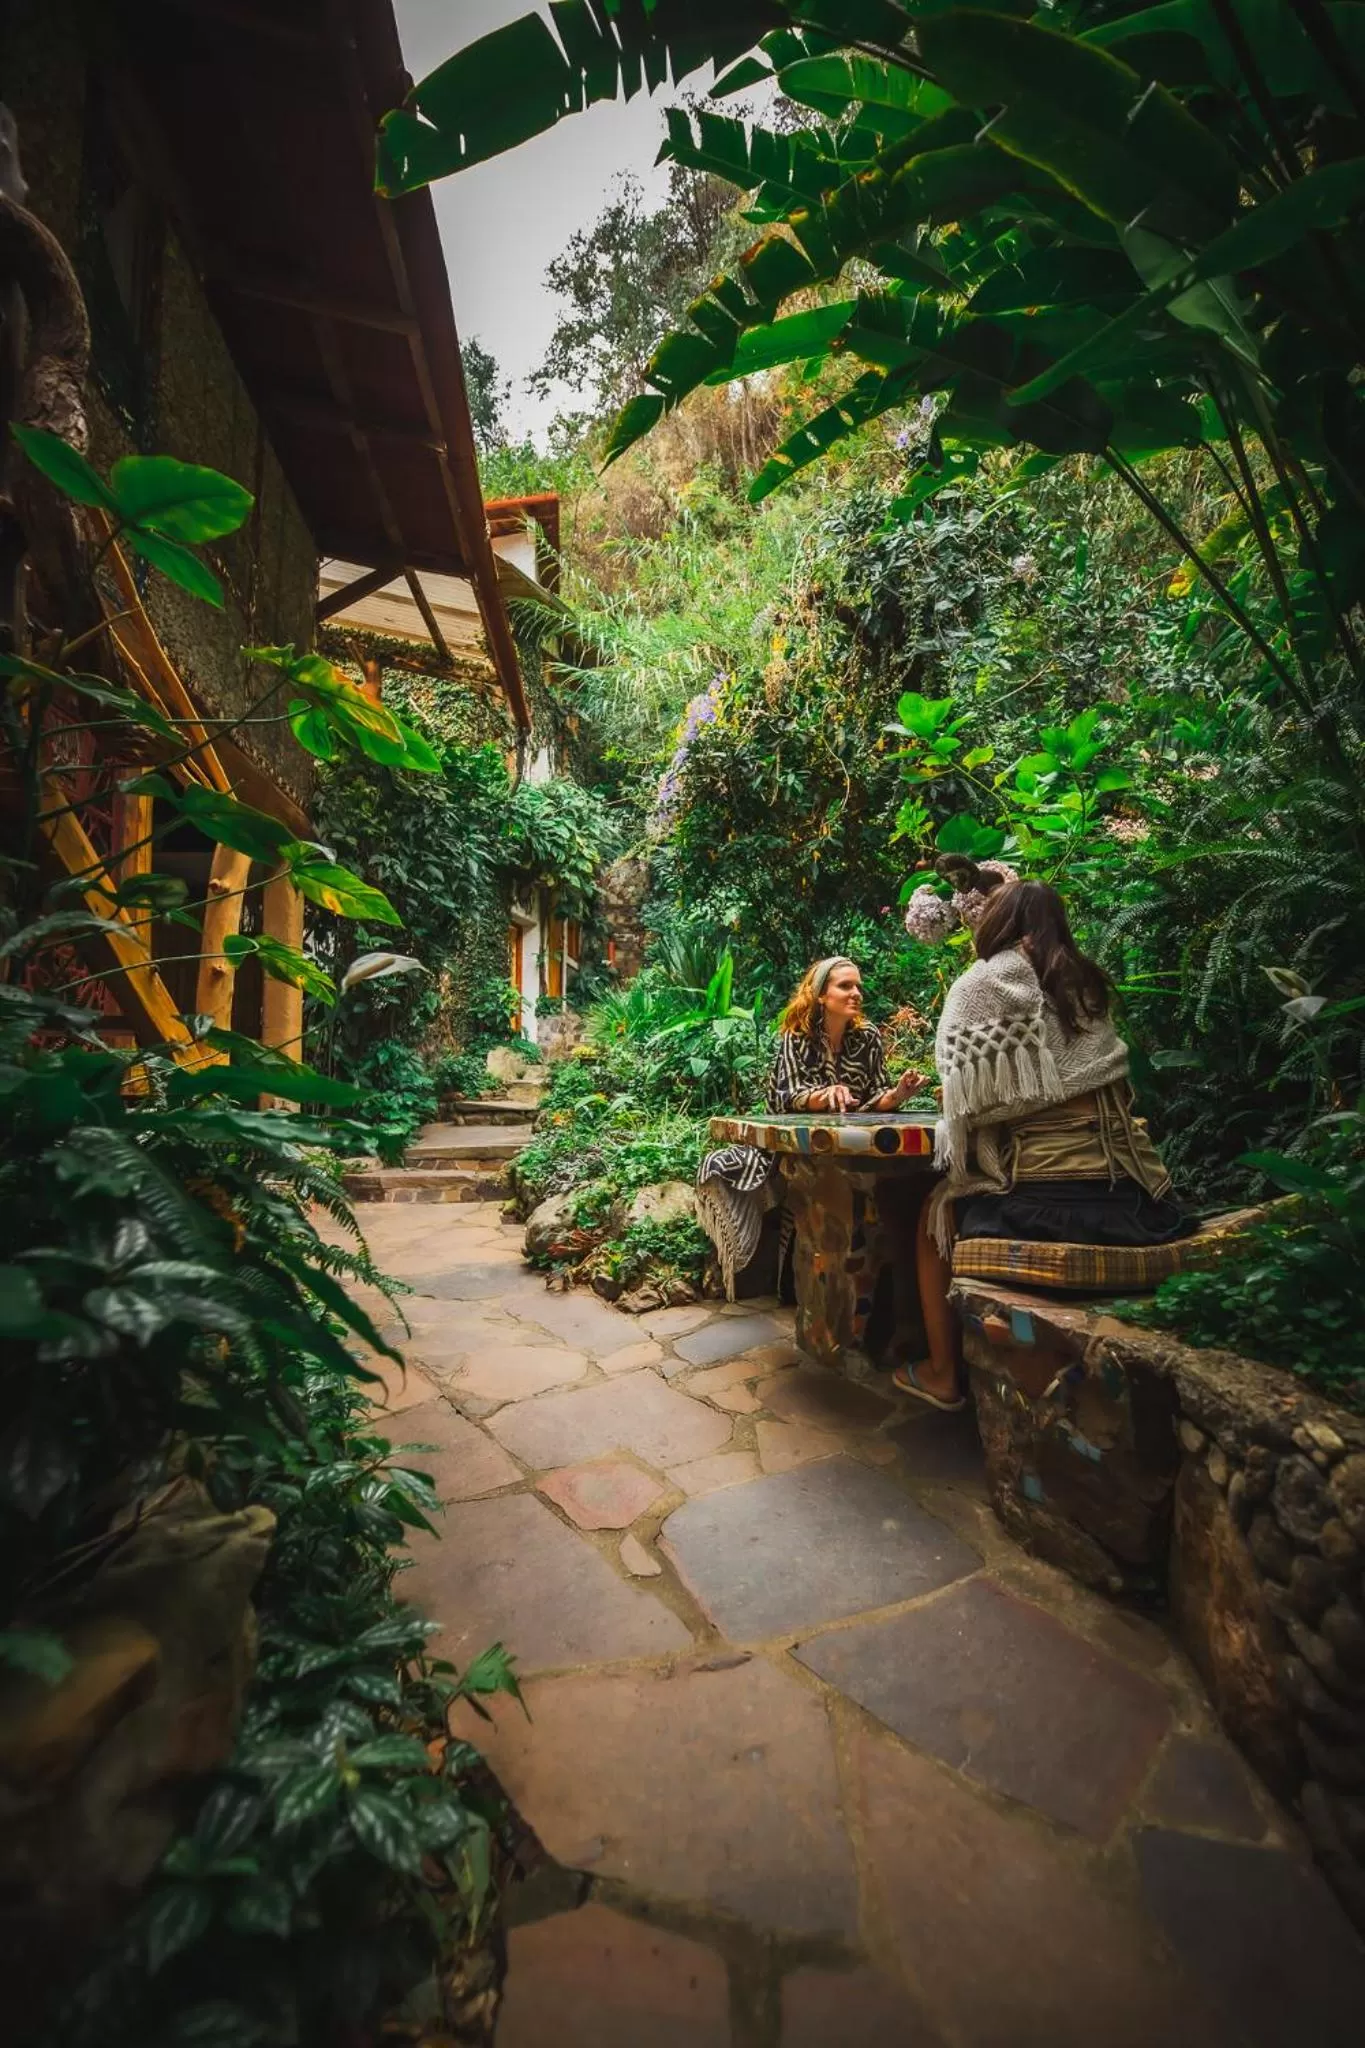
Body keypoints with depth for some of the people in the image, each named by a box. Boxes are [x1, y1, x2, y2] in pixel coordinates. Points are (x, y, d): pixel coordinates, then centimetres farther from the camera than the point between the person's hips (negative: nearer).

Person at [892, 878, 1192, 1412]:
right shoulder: (1086, 984, 13)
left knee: (936, 1211, 19)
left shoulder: (980, 984, -4)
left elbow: (965, 1098, -7)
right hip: (1132, 1198, 6)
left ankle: (942, 1373, 27)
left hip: (1043, 1203, -6)